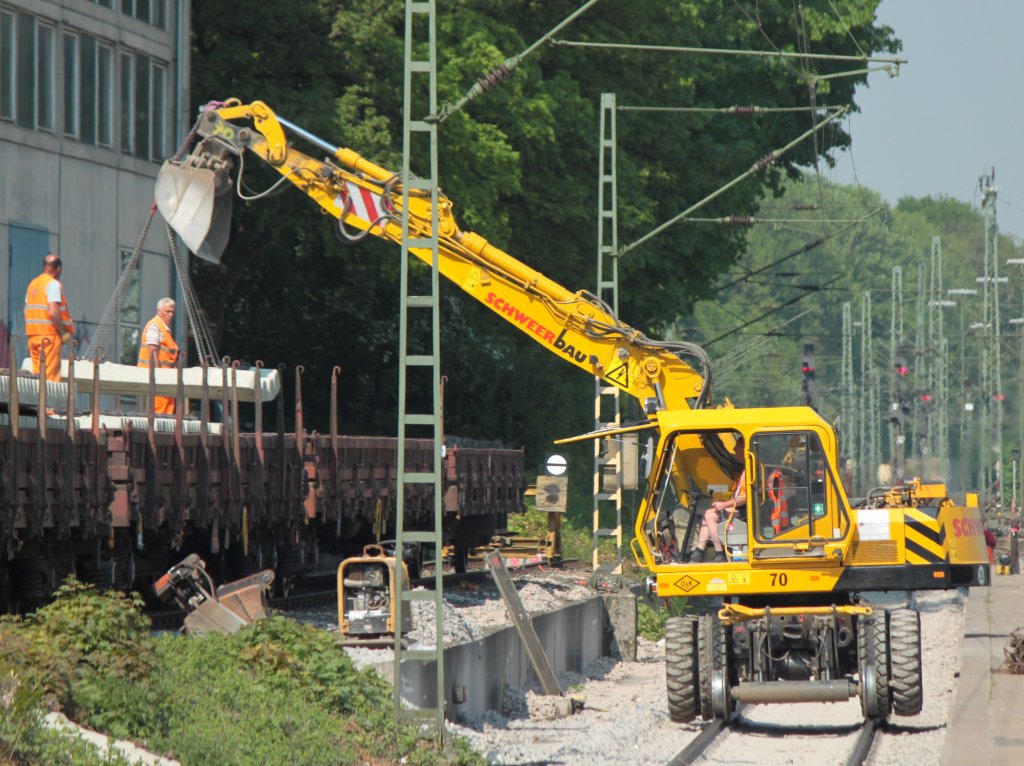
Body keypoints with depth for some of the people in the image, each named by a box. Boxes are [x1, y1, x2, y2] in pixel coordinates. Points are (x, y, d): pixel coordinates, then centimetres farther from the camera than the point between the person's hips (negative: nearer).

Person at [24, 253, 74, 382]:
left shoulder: (33, 284, 15)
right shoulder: (54, 284, -10)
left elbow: (27, 310, 14)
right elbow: (53, 312, -19)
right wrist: (64, 333, -11)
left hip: (32, 335, 8)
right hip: (49, 335, -8)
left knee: (37, 373, 9)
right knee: (51, 375, -8)